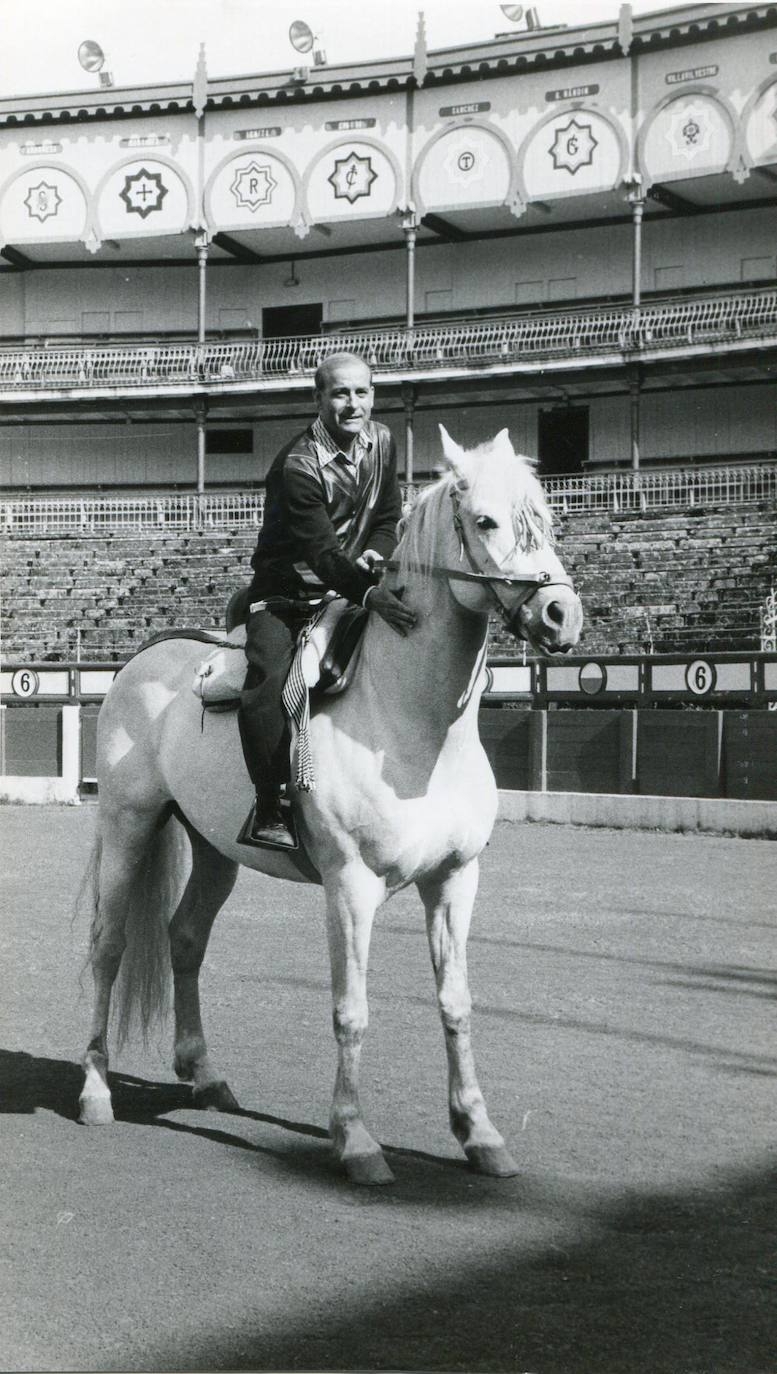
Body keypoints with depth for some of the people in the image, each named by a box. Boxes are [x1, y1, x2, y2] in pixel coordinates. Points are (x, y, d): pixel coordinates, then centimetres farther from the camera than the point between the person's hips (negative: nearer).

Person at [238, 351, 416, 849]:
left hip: (354, 585, 6)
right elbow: (321, 551, -28)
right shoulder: (298, 466, -21)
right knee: (265, 688, -28)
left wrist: (372, 557, -11)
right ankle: (269, 811, -21)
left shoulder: (381, 441, 2)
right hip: (287, 596, -6)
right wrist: (371, 594, -41)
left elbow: (389, 518, 11)